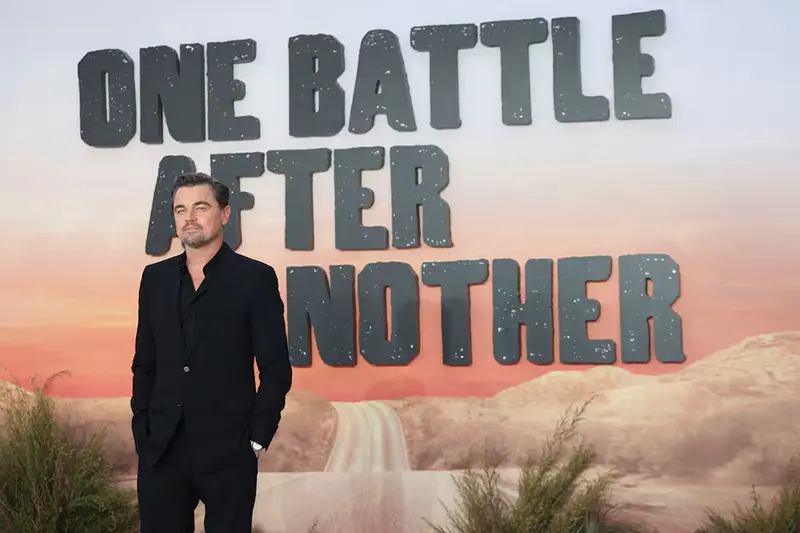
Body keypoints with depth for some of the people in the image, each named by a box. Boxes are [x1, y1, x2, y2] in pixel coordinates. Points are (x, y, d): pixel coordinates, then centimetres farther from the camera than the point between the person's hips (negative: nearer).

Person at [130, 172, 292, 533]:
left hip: (228, 452, -3)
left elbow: (276, 368, -4)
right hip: (161, 450, 4)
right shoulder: (155, 278, 9)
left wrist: (257, 438, -7)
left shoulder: (255, 278, -4)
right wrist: (142, 429, 5)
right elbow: (145, 363, 12)